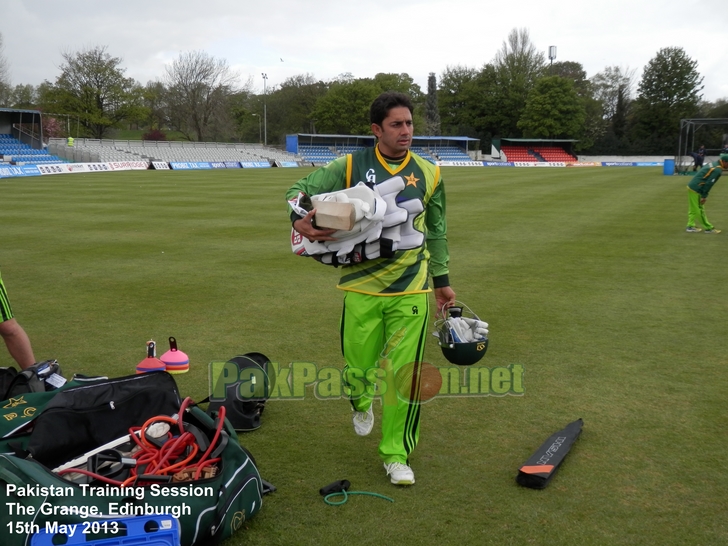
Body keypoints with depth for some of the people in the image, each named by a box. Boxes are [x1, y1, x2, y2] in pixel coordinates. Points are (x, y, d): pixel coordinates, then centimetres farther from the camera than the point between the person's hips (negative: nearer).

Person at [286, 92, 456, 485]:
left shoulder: (428, 174, 7)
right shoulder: (350, 167, 0)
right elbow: (301, 188, 3)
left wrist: (442, 280, 19)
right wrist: (299, 218, -20)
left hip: (410, 290, 1)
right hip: (361, 287, -1)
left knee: (405, 374, -1)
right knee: (358, 366, 7)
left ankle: (397, 454, 17)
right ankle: (360, 403, 46)